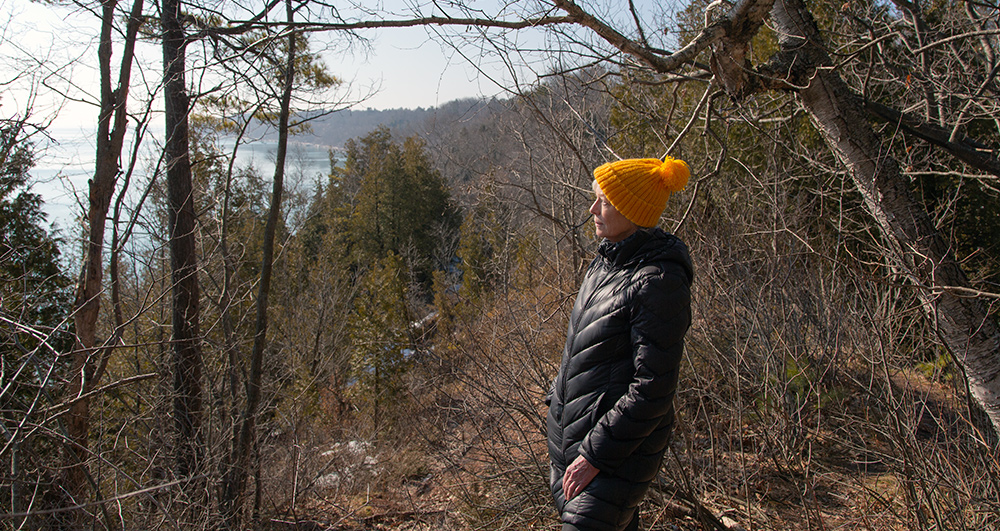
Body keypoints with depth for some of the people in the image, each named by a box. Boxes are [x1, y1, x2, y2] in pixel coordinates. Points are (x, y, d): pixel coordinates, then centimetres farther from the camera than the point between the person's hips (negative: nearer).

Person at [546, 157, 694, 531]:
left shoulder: (658, 281, -23)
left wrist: (597, 456, -18)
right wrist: (559, 399, 19)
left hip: (620, 448, -8)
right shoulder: (607, 260, 4)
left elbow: (652, 390, -22)